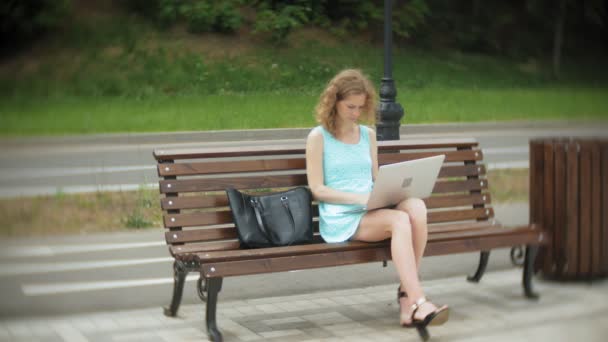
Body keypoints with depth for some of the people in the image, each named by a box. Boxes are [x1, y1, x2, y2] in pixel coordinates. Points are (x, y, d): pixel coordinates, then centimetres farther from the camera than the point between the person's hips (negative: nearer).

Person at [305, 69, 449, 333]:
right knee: (400, 220, -33)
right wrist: (358, 198, -16)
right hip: (340, 219, -5)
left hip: (373, 211, 5)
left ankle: (407, 293, -27)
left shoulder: (368, 135, 20)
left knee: (416, 206, -30)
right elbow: (317, 189, -3)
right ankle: (418, 303, -36)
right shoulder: (318, 137, 3)